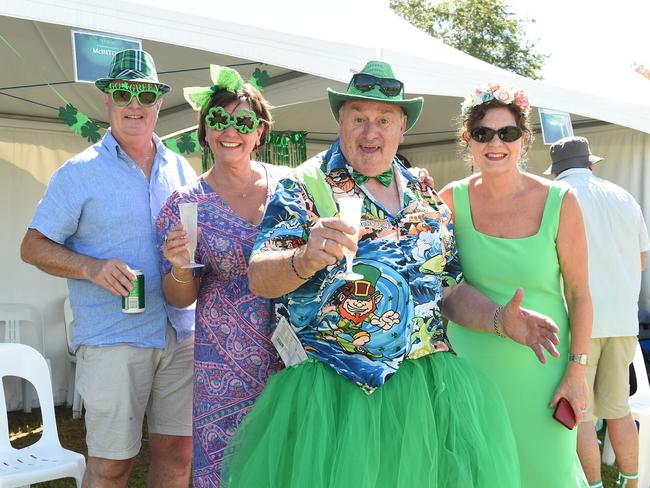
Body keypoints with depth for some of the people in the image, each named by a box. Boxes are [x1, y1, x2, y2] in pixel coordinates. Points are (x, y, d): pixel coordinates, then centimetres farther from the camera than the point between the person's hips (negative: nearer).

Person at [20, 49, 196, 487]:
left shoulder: (181, 170, 11)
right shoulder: (80, 172, -2)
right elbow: (34, 246, -1)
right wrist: (91, 267, -18)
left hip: (181, 333, 4)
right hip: (113, 337, -4)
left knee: (178, 452, 11)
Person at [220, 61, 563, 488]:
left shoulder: (426, 199, 11)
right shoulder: (305, 187, -3)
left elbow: (449, 290, 14)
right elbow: (259, 277, -14)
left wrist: (501, 319, -3)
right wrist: (306, 259, -34)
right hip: (330, 391, -4)